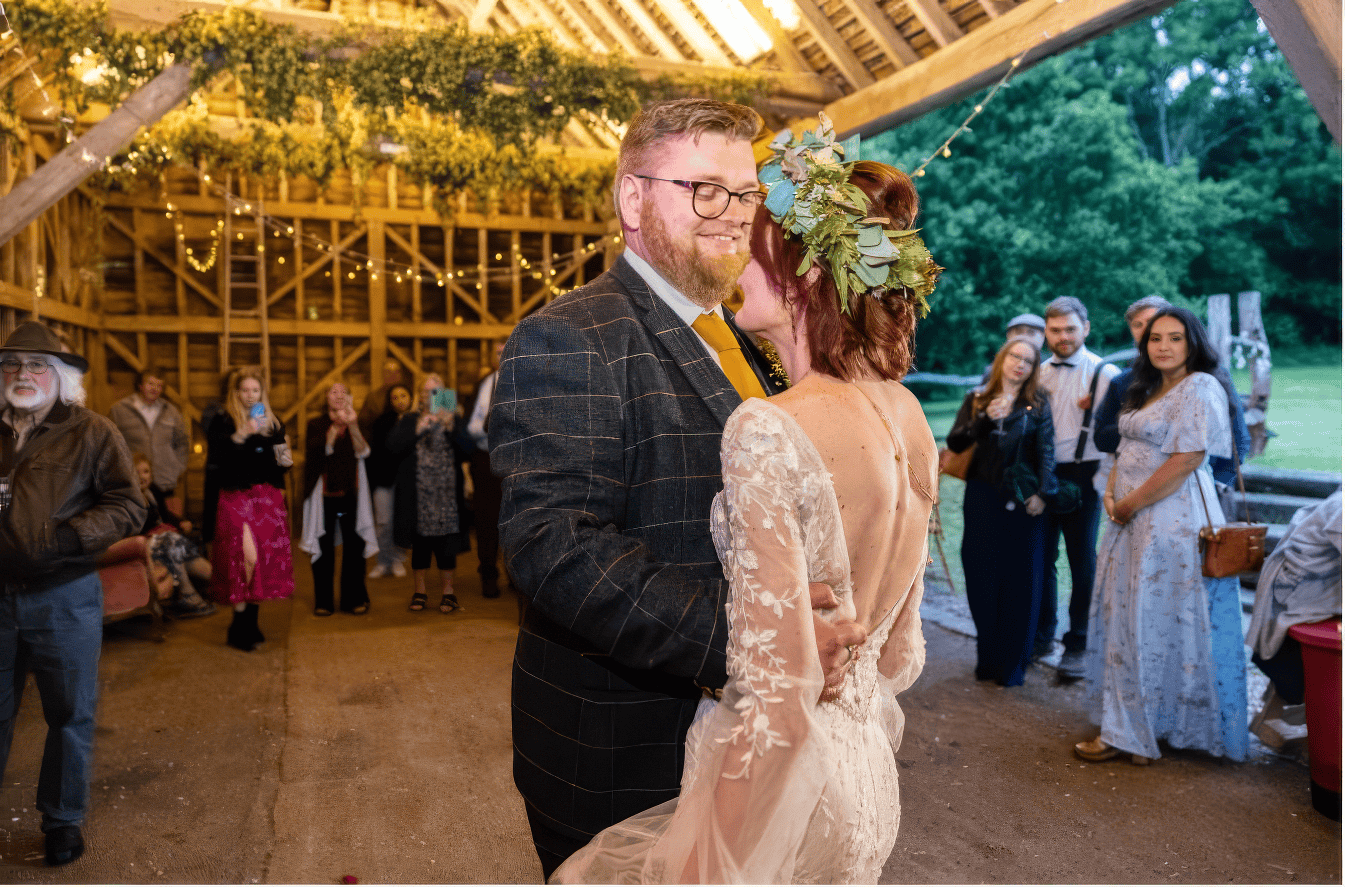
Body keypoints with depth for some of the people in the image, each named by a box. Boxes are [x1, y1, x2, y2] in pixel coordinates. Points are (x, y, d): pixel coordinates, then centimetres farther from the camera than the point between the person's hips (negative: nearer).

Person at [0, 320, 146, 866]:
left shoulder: (91, 433, -5)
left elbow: (129, 506, -10)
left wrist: (69, 538, -23)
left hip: (64, 599, -3)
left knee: (70, 715, 9)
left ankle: (63, 819, 27)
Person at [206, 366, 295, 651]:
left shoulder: (273, 423, 15)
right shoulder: (223, 422, 2)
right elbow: (215, 456, -13)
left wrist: (285, 460, -1)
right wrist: (242, 435, -23)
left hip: (268, 498, 4)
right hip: (236, 497, -4)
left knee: (265, 557, 2)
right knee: (245, 556, -13)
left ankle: (249, 624, 14)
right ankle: (240, 628, -4)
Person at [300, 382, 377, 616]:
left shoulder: (357, 424, 10)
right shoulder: (316, 424, 7)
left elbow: (363, 451, -8)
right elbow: (320, 451, -10)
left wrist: (352, 425, -21)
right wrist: (336, 427, -21)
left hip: (351, 492, 1)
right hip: (324, 493, -1)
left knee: (354, 545, 0)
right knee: (324, 546, 2)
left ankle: (354, 599, 10)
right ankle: (323, 601, 12)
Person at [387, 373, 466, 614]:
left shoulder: (453, 418, 7)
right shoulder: (409, 420, 9)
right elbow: (393, 446, -7)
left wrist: (451, 427, -19)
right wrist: (418, 429, -16)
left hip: (446, 490, -1)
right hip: (419, 492, 1)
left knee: (446, 540, -1)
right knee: (420, 540, 6)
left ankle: (448, 591, 9)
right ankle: (419, 590, 18)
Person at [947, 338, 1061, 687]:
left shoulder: (1037, 404, 6)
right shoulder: (977, 399, 8)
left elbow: (1046, 451, 0)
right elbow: (955, 443, 0)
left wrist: (1041, 492, -11)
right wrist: (985, 418, -13)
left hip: (1023, 499, -1)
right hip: (982, 497, 1)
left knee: (1021, 577, 1)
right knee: (983, 575, 4)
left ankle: (1013, 663, 13)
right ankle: (987, 657, 17)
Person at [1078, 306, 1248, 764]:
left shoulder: (1199, 388, -12)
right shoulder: (1148, 390, 16)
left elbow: (1187, 459, -19)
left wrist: (1131, 503, -14)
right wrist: (1111, 494, 1)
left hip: (1174, 519, -9)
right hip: (1134, 521, 9)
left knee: (1155, 623, 0)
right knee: (1128, 619, 13)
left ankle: (1130, 731, 11)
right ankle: (1130, 725, 26)